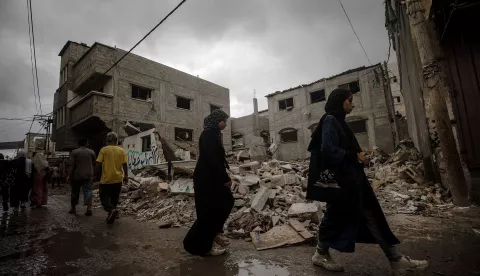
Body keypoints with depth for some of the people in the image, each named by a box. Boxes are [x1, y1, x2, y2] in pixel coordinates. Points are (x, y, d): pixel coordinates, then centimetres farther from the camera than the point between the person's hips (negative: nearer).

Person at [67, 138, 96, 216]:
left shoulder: (74, 152, -2)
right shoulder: (92, 152, 5)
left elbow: (71, 165, -9)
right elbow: (94, 165, 10)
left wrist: (69, 176, -8)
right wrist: (92, 174, 22)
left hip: (76, 176, -1)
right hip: (88, 176, 1)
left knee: (75, 192, 13)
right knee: (88, 191, -2)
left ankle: (73, 209, 25)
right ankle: (89, 208, -16)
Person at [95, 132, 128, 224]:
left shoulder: (104, 150, -6)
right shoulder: (121, 150, -1)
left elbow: (98, 164, -8)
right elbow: (124, 164, -1)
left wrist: (98, 172, 10)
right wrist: (126, 176, 9)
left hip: (106, 179, -3)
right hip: (118, 179, 3)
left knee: (104, 197, 5)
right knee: (114, 198, 17)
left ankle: (112, 210, -18)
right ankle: (111, 213, 24)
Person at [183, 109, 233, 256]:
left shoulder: (214, 134, 13)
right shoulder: (208, 134, -17)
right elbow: (212, 159, -24)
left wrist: (225, 176, 11)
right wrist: (225, 178, -18)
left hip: (213, 177, 10)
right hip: (206, 179, -10)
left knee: (226, 202, 16)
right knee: (208, 211, 0)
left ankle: (215, 233, 31)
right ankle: (201, 245, 16)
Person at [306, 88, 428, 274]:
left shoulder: (338, 121, 17)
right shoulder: (330, 120, -12)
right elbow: (328, 150, -24)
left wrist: (358, 156, 7)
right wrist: (354, 156, -14)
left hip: (351, 178, 10)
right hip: (340, 179, -10)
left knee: (371, 215, 11)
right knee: (337, 216, 5)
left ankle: (396, 259, 22)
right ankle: (321, 255, 25)